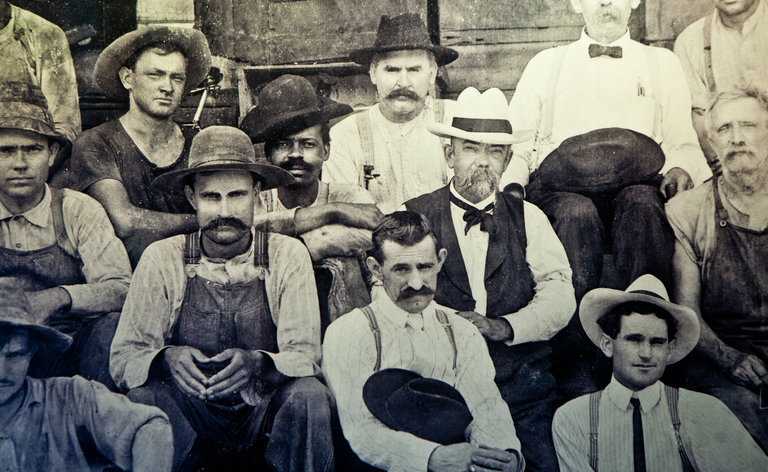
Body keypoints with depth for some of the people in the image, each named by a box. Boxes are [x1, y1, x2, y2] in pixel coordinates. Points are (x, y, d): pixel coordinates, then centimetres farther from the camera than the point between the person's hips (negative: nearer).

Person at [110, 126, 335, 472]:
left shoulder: (288, 255, -4)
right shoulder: (162, 258, -3)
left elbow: (305, 355, -9)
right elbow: (123, 358, -5)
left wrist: (258, 363, -30)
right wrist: (166, 358, -27)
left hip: (264, 419, 0)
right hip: (188, 422, 0)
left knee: (309, 395, -29)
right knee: (144, 395, -29)